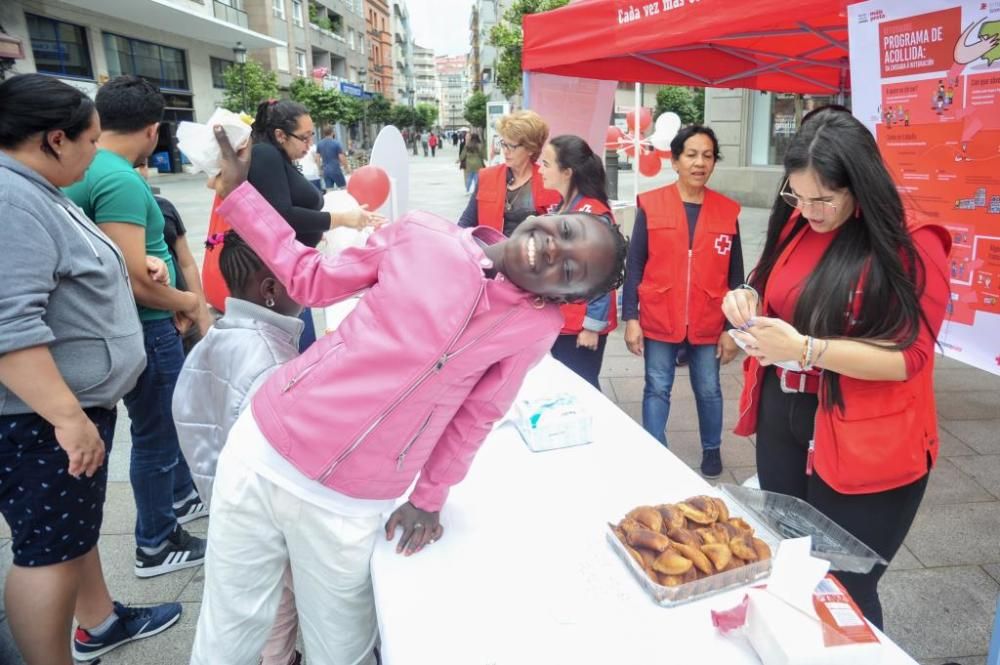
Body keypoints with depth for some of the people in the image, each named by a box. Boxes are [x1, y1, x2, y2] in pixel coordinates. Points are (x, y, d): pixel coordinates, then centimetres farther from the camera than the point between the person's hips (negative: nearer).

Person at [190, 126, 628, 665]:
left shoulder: (538, 326, -7)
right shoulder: (424, 235, -6)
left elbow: (474, 418, 2)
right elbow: (311, 280, 4)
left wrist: (429, 499, 8)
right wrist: (237, 190, 2)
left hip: (347, 507, -1)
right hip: (263, 448, 2)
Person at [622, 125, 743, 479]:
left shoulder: (728, 211, 0)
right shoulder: (650, 205, -4)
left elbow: (735, 276, 4)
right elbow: (634, 266, -2)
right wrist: (631, 318, -6)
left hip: (709, 324, 2)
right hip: (658, 321, -1)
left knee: (709, 390, 15)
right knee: (657, 389, 9)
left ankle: (712, 449, 37)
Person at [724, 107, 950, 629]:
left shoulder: (912, 248, -13)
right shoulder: (793, 227, 4)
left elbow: (907, 358, -18)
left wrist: (804, 350, -29)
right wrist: (749, 303, -6)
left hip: (864, 447, -5)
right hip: (781, 422, 6)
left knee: (841, 589, 7)